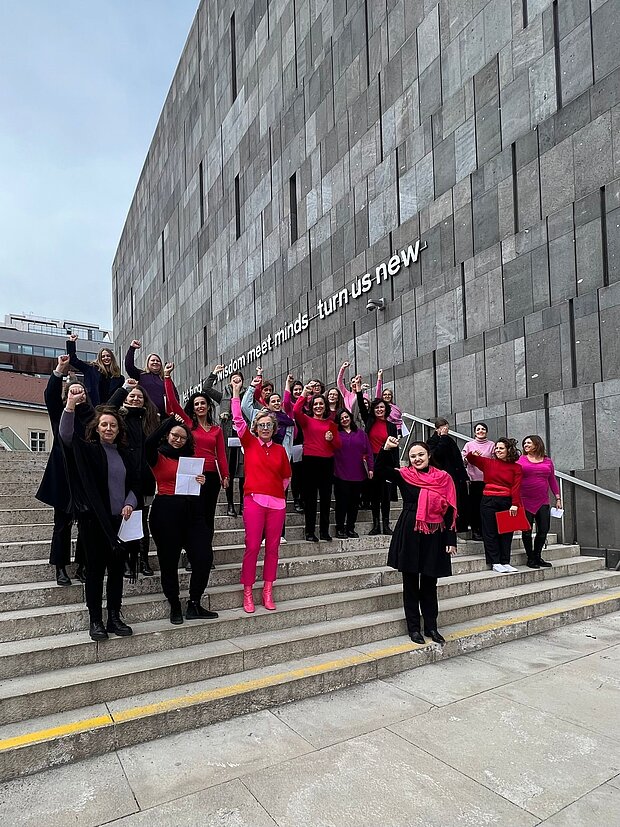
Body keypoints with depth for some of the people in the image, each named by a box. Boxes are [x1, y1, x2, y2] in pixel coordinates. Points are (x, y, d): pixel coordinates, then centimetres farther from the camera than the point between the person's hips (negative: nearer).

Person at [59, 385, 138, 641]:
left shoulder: (124, 454, 11)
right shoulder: (87, 450, -1)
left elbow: (134, 483, 15)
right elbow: (66, 435, -19)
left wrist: (129, 503, -4)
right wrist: (70, 405, -32)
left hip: (119, 519, 4)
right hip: (94, 520, -4)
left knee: (117, 567, 8)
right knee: (95, 568, 3)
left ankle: (114, 618, 18)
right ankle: (95, 621, 13)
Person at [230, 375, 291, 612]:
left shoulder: (280, 449, 10)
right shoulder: (249, 443, 4)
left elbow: (286, 476, 22)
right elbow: (238, 419, -6)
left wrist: (279, 491, 12)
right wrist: (236, 391, -8)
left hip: (277, 502, 3)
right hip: (254, 501, -3)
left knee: (272, 547, 6)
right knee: (252, 546, -3)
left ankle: (268, 591, 17)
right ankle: (247, 592, 8)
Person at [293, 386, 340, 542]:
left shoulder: (331, 424, 14)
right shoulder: (307, 420, 4)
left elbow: (338, 445, 13)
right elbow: (296, 410, -17)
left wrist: (332, 439, -7)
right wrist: (304, 394, -13)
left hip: (327, 462, 3)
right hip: (310, 460, -3)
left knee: (326, 497, 8)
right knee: (311, 497, 2)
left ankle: (324, 531, 17)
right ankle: (310, 532, 8)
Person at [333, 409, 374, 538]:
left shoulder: (361, 433, 10)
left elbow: (368, 451, 8)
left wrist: (370, 468, 2)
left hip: (357, 474, 3)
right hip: (341, 475, -3)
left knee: (355, 502, 10)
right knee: (342, 502, 0)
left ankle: (350, 528, 22)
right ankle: (340, 529, 11)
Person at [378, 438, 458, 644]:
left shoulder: (443, 478, 3)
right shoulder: (404, 476, 0)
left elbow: (450, 511, 2)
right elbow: (381, 468, -15)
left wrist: (451, 540, -1)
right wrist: (387, 449, -31)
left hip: (434, 537, 1)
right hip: (409, 535, -1)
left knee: (430, 584, 12)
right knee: (411, 583, 8)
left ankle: (431, 627, 26)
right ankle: (413, 628, 21)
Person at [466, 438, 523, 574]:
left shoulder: (516, 467, 3)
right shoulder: (488, 463, 5)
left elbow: (516, 487, -5)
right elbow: (470, 460, 14)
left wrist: (515, 504, -15)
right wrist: (473, 454, -9)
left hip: (507, 502, 0)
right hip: (489, 502, 0)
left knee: (506, 533, 7)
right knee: (490, 532, 1)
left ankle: (505, 562, 16)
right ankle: (495, 563, 8)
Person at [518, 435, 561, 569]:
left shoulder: (547, 461, 10)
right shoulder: (520, 460, 1)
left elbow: (552, 480, 14)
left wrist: (558, 498, 9)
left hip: (543, 502, 3)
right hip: (525, 501, -3)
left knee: (544, 530, 3)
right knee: (527, 531, 1)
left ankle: (537, 556, 21)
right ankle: (530, 558, 14)